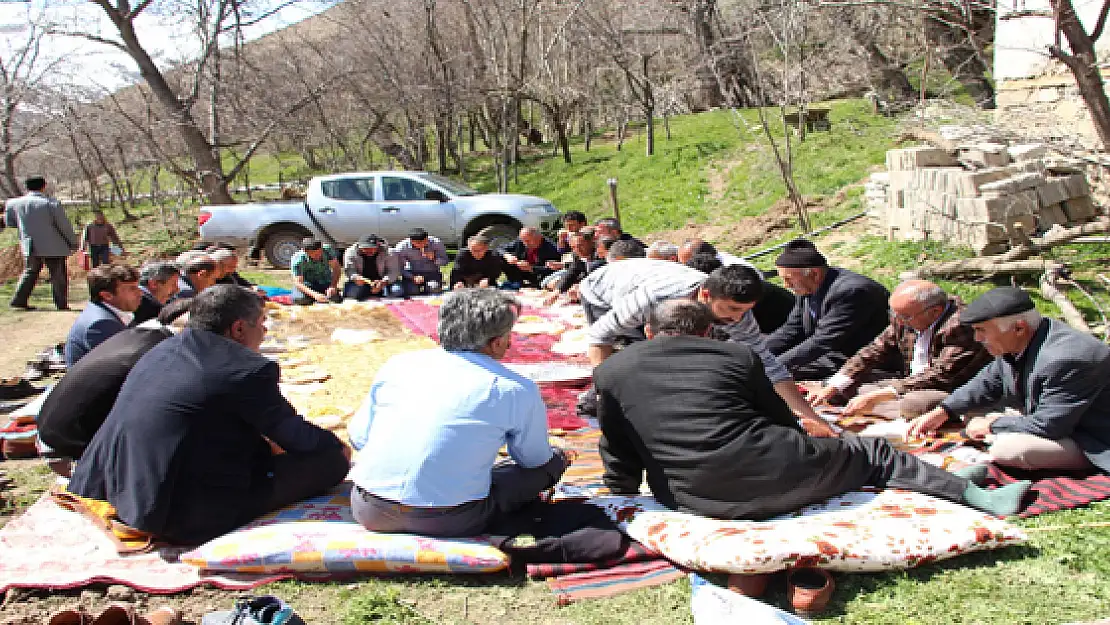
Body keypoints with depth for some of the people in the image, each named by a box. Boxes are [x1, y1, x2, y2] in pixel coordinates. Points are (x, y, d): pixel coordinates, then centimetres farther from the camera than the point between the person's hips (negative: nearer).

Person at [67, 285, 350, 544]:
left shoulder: (162, 349, 10)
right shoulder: (250, 370, -15)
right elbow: (295, 436, -3)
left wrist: (267, 444, 30)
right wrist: (337, 447, 18)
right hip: (186, 522, -9)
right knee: (332, 458, -5)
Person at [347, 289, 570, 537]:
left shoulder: (399, 363, 3)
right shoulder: (517, 390, -7)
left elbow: (358, 436, 10)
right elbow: (534, 459, 8)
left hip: (369, 513, 4)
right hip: (449, 523, -3)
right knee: (554, 460, 12)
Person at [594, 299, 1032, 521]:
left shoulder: (609, 372, 9)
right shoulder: (738, 355, 10)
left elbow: (618, 458, 13)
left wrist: (624, 495, 29)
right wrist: (803, 455, 40)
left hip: (696, 502, 0)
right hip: (773, 476, 0)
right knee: (870, 451, 22)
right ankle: (978, 496, 17)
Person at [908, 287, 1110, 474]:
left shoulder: (1067, 359, -33)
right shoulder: (1015, 343, -5)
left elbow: (1046, 426, -30)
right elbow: (989, 382, 12)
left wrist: (992, 426, -15)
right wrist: (942, 412, 1)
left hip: (1093, 444, -9)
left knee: (1006, 449, -29)